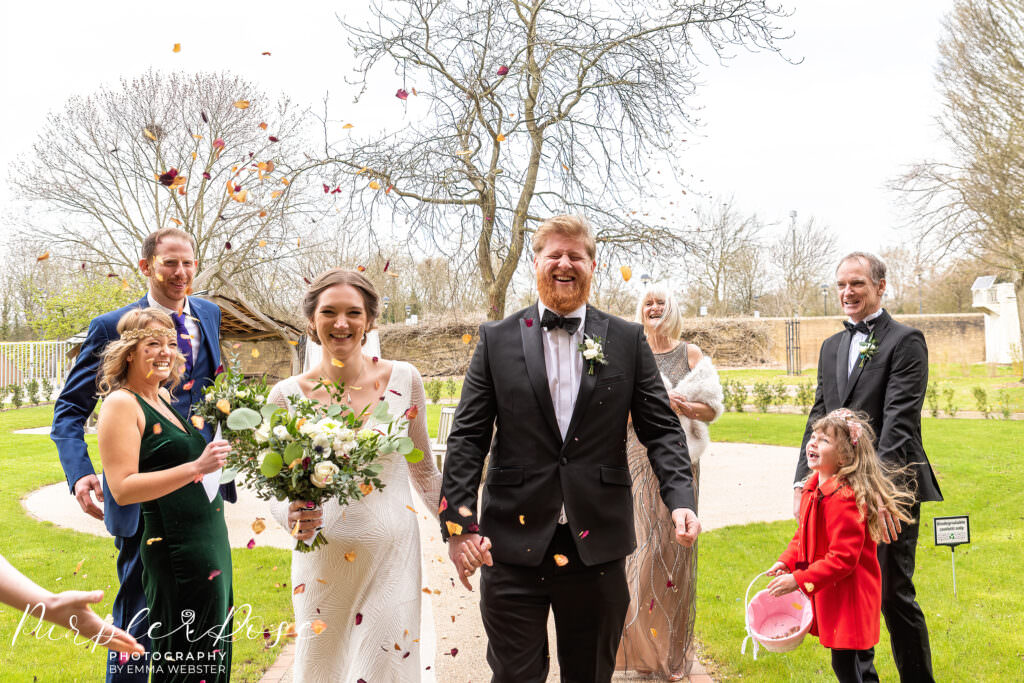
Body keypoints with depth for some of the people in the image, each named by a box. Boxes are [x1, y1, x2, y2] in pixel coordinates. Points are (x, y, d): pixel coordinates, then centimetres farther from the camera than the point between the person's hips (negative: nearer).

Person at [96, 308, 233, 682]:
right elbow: (122, 489, -19)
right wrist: (196, 468, -25)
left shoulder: (165, 398, 13)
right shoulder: (121, 403, -11)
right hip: (176, 549, -9)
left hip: (211, 538, 9)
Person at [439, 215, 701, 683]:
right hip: (512, 544, -1)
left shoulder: (628, 341, 5)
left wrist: (680, 499, -15)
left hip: (597, 545, 1)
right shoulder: (497, 340, 3)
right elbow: (468, 437, 0)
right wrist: (459, 522, -10)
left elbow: (661, 428, 2)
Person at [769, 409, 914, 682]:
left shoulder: (844, 499, -26)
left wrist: (798, 580, -26)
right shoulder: (814, 486, 4)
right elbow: (804, 535, 17)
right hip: (829, 593, 9)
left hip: (849, 594, -9)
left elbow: (843, 558, -27)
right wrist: (786, 562, 3)